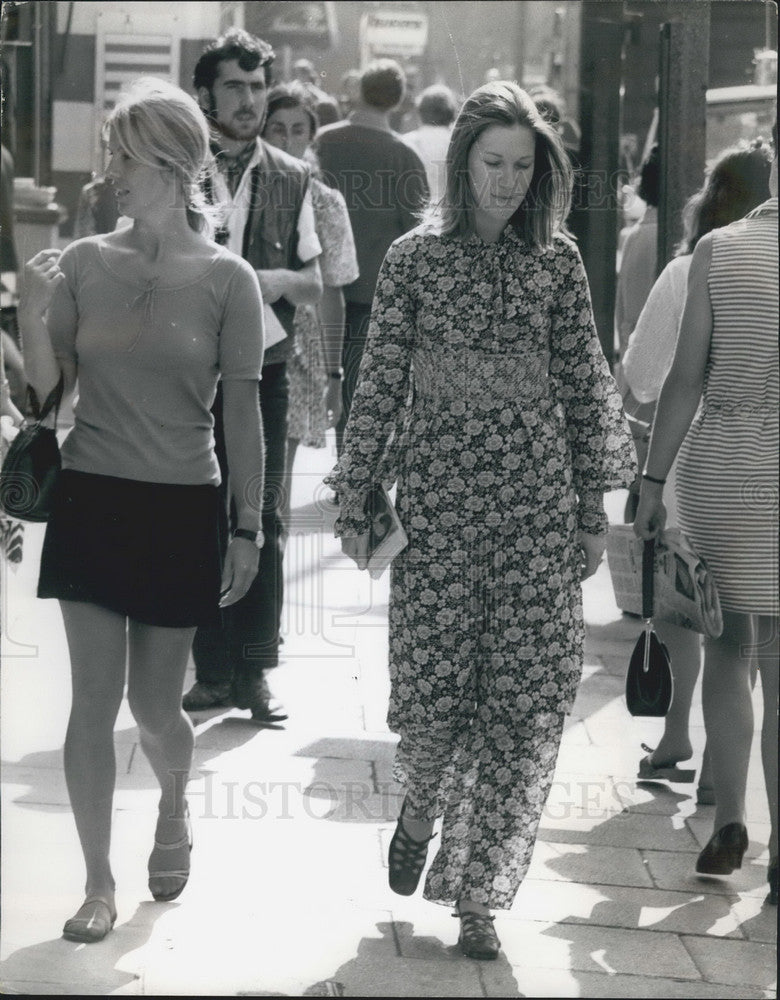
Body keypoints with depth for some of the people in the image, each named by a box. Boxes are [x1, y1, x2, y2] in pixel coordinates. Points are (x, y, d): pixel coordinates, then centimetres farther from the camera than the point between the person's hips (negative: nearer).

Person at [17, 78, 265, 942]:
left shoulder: (225, 279, -6)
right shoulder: (83, 262, -2)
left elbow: (241, 411, -2)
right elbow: (47, 391, 1)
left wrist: (249, 528, -2)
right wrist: (34, 309, -16)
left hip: (180, 510, -1)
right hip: (92, 501, 1)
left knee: (154, 705, 8)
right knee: (95, 699, 0)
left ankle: (174, 807, 41)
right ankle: (98, 883, 12)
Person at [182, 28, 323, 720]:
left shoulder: (292, 180, 8)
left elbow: (314, 283, 9)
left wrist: (268, 278, -11)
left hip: (264, 369, 1)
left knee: (262, 518, -2)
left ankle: (256, 671, 3)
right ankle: (213, 671, 7)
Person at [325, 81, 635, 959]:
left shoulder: (556, 261, 5)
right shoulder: (413, 258, 2)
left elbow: (584, 385, 8)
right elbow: (378, 384, 4)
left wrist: (593, 507, 6)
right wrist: (355, 498, 2)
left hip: (537, 502, 1)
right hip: (438, 496, -1)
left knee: (525, 703, -2)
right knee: (432, 689, -4)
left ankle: (478, 898, 8)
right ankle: (418, 813, 31)